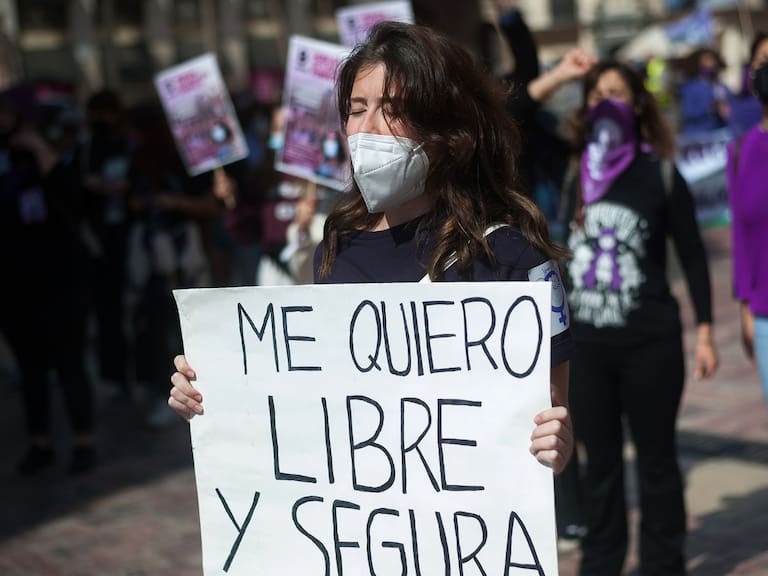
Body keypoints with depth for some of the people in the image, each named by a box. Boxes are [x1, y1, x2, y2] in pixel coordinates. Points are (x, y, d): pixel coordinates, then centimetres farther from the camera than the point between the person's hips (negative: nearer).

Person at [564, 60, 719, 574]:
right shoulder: (571, 171, 1)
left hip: (651, 342, -3)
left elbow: (692, 255, -1)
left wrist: (705, 333, -2)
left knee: (656, 458, 9)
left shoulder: (659, 173, -6)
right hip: (587, 343, 3)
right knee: (600, 460, 15)